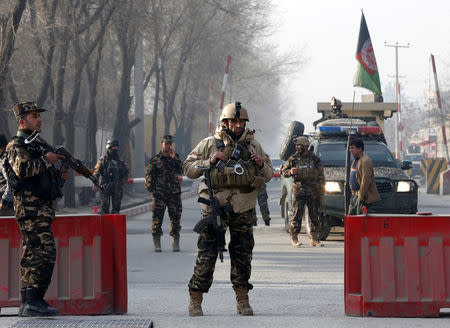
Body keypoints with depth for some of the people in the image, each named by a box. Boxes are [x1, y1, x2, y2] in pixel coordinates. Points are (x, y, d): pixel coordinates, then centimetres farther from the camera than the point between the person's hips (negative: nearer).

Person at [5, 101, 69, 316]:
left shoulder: (35, 145, 23)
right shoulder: (16, 145, -7)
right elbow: (22, 169, -24)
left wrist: (59, 176, 14)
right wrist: (47, 160, -15)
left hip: (43, 208, 10)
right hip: (30, 208, -10)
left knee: (32, 255, 9)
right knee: (45, 252, -17)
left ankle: (28, 304, 10)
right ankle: (33, 302, -18)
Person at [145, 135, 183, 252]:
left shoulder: (175, 158, 11)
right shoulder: (155, 160, 4)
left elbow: (180, 170, -5)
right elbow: (148, 176, 6)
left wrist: (174, 157, -11)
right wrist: (152, 190, -4)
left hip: (174, 194, 2)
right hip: (159, 194, -2)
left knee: (175, 218, 1)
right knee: (157, 218, -3)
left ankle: (175, 243, 8)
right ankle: (157, 244, 3)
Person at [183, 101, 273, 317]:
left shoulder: (253, 145, 10)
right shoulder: (209, 145, 1)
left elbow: (268, 176, 14)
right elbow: (188, 169, 0)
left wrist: (261, 165, -8)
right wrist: (210, 162, -14)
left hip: (242, 211, 3)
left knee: (243, 257, 5)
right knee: (206, 256, -5)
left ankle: (242, 300, 15)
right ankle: (195, 300, 2)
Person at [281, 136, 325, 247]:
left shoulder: (314, 159, 8)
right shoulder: (293, 159, 6)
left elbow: (321, 176, 12)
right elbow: (284, 171, 11)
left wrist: (321, 190, 6)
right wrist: (290, 172, -11)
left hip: (313, 191, 1)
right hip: (298, 191, -1)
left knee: (314, 215, 4)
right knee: (296, 214, -9)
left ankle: (314, 239, 11)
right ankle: (294, 238, -4)